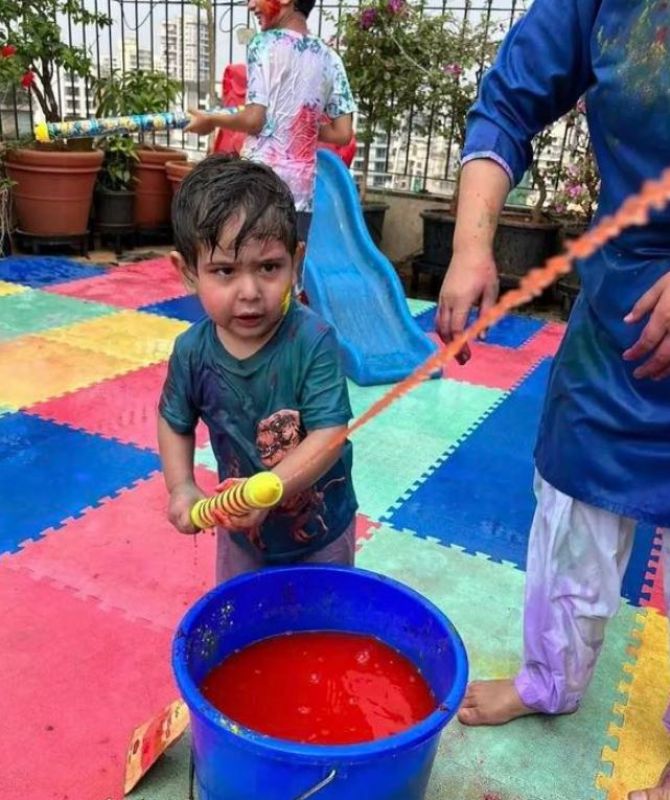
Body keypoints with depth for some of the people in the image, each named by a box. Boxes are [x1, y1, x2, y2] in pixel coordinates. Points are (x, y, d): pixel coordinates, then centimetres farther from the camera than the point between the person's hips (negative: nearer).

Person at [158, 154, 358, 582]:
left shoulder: (313, 340, -28)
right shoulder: (193, 351, -16)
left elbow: (329, 435, -30)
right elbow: (175, 421, 2)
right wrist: (181, 488, -10)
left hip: (320, 528, -3)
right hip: (242, 528, 3)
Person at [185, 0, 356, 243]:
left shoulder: (265, 44, -4)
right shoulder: (330, 59, 11)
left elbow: (253, 120, -11)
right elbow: (342, 134, 8)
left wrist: (211, 120, 7)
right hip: (302, 190, 5)